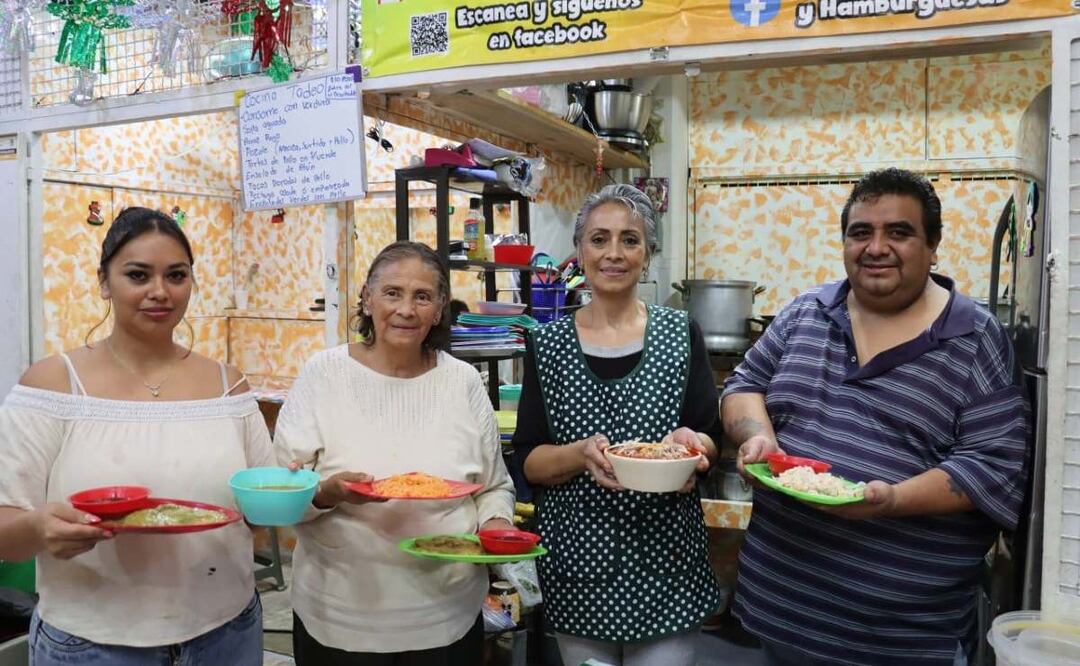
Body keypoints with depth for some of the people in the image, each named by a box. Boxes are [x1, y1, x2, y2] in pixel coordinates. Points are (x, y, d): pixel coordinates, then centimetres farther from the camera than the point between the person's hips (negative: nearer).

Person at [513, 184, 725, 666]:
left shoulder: (680, 333, 0)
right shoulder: (548, 344, -1)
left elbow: (712, 441, 2)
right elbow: (529, 461, -2)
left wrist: (692, 443, -20)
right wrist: (582, 454, -21)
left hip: (666, 561, 0)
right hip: (579, 566, 1)